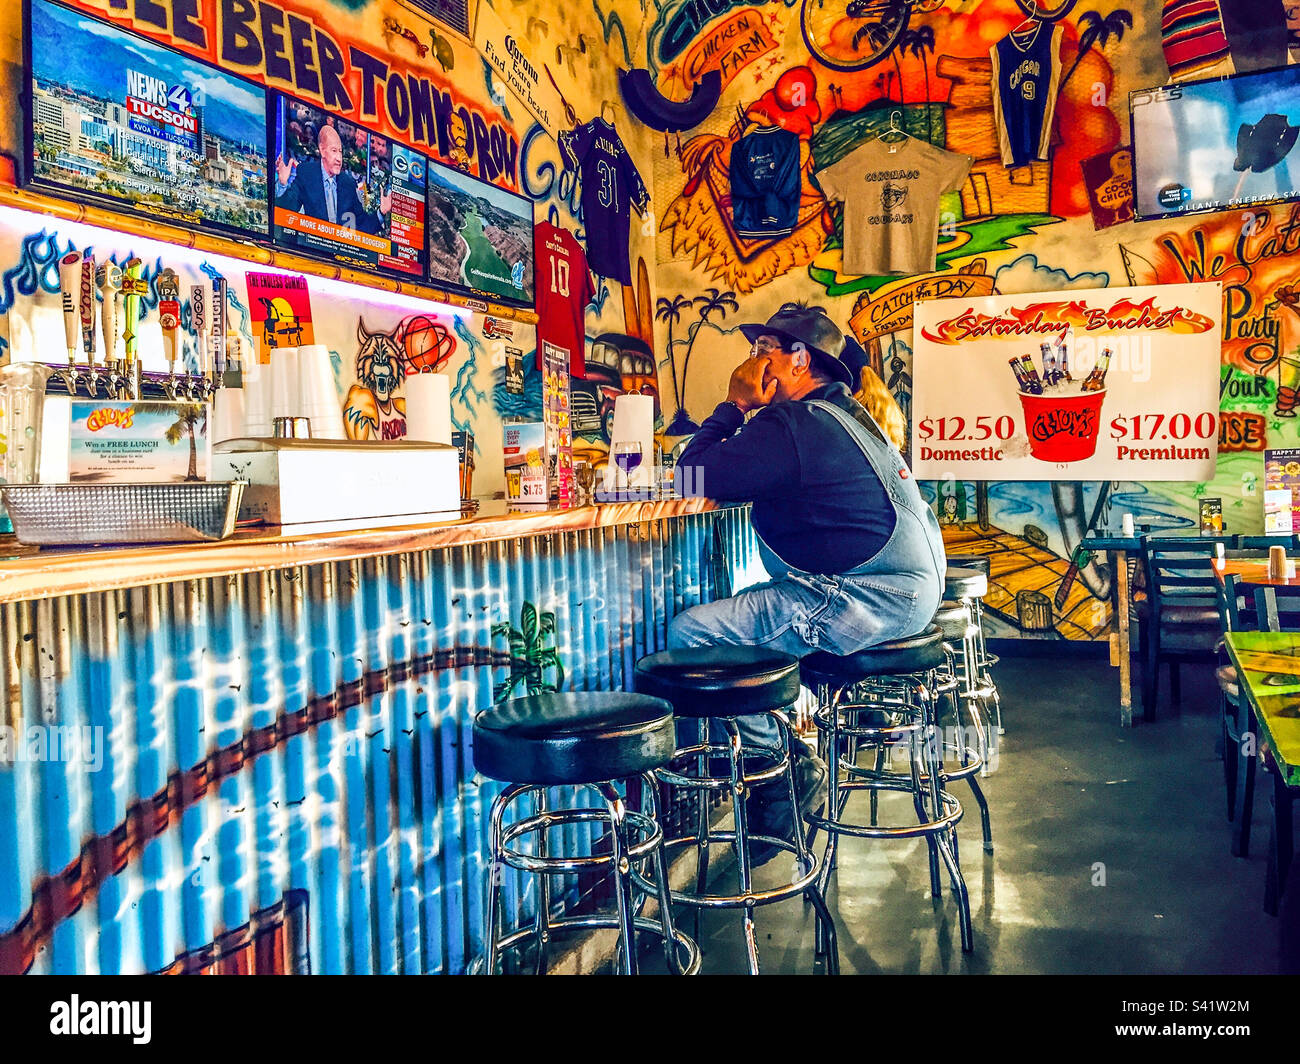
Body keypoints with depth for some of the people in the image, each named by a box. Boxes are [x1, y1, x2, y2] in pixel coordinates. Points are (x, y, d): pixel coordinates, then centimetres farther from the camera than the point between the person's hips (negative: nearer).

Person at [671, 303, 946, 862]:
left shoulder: (794, 424, -13)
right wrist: (745, 410, 15)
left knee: (690, 633, -12)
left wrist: (733, 405, -3)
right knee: (737, 611, 26)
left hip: (870, 599, -11)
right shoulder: (845, 412, 19)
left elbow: (694, 477, -14)